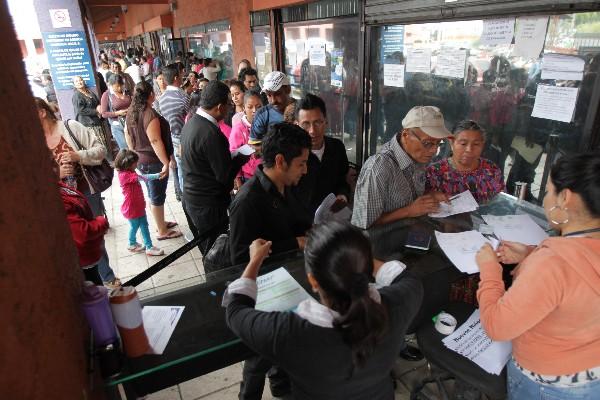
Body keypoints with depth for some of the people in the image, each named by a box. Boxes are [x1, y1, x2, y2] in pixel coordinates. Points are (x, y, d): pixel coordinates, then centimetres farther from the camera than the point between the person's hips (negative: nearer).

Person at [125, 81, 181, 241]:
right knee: (158, 196, 3)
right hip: (154, 161, -9)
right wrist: (166, 162, -23)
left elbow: (127, 135, 13)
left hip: (140, 160, 9)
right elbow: (155, 141, -26)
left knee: (152, 194, 20)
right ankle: (162, 231, 15)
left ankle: (160, 222, 36)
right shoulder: (150, 114, -22)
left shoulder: (131, 112, 4)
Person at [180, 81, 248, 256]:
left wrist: (231, 156, 6)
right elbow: (226, 176, -21)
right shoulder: (211, 133, -26)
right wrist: (241, 158, -5)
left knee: (207, 248, 23)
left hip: (192, 198, 9)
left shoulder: (191, 123, 4)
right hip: (209, 204, -9)